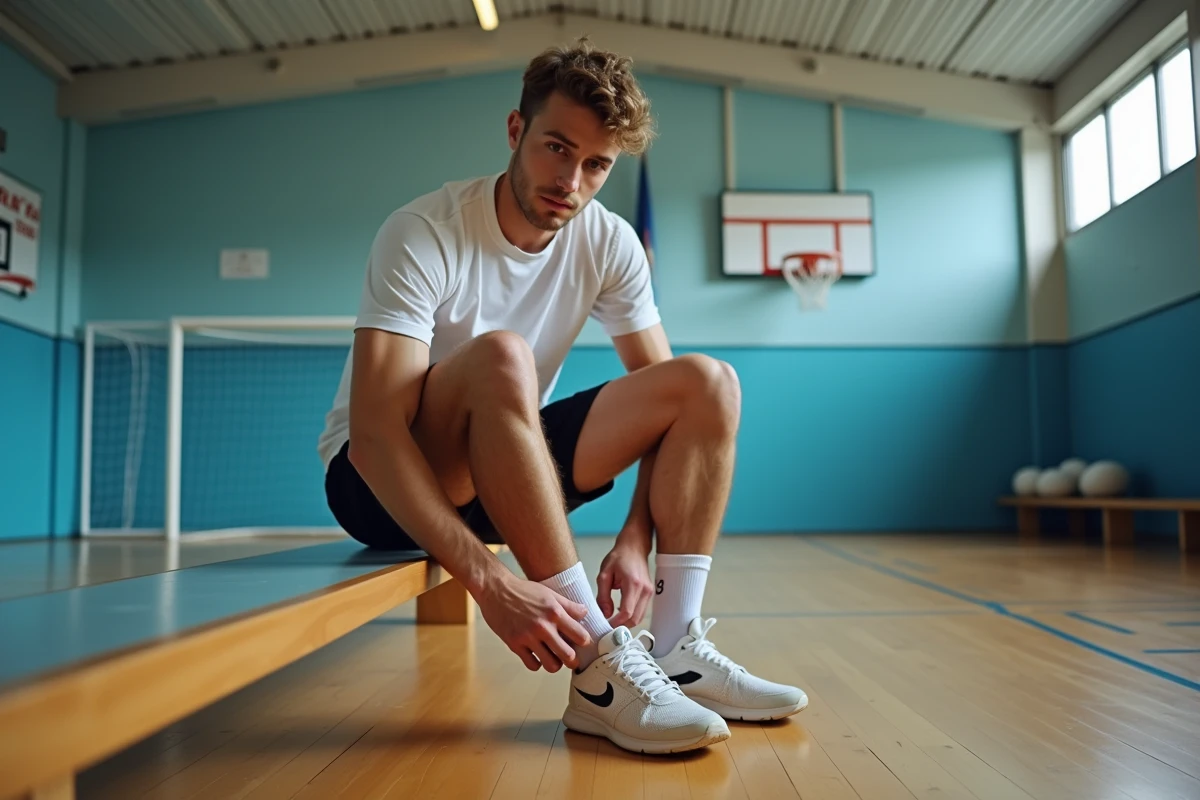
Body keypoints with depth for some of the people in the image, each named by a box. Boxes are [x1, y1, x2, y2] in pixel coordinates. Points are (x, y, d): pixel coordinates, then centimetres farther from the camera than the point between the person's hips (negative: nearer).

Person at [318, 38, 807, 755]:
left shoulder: (609, 243, -5)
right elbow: (374, 433, -30)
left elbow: (666, 396, -4)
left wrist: (636, 538, -20)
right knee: (501, 356, -36)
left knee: (708, 384, -9)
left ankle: (675, 650, -18)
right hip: (380, 480, -5)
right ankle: (599, 663, -32)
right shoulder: (425, 235, -21)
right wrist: (491, 583, -41)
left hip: (504, 475, 5)